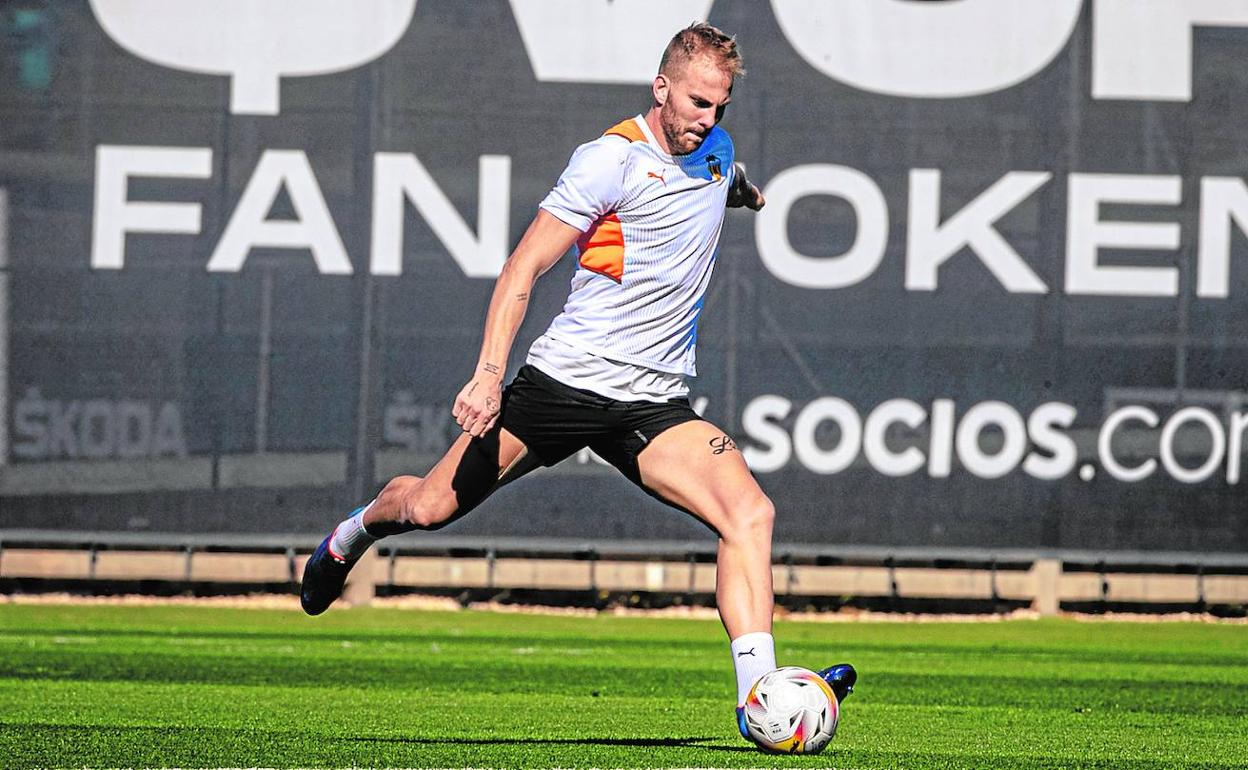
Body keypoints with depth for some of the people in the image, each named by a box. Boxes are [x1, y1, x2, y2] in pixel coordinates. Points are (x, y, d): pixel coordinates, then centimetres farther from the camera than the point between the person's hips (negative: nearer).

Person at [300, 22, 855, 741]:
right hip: (563, 381, -4)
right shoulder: (611, 160, -11)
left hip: (655, 405, 4)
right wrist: (490, 373, -20)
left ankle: (757, 694, -27)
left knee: (751, 512, -20)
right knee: (429, 507, 0)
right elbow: (525, 267, -13)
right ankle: (357, 531, 37)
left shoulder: (715, 152, 9)